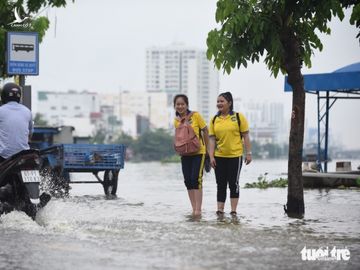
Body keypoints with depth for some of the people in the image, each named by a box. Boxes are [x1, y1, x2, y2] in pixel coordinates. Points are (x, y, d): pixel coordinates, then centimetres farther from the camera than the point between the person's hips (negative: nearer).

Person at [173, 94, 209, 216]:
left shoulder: (195, 116, -10)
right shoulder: (176, 121, 4)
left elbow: (205, 131, -2)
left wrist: (207, 148, 2)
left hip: (198, 152, -5)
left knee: (196, 179, -12)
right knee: (188, 181, 5)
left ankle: (198, 209, -10)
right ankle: (194, 208, 13)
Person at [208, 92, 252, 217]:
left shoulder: (238, 117, -3)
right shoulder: (214, 120, 6)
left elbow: (246, 136, -1)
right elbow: (212, 139, 4)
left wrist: (248, 153, -5)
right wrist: (211, 156, -3)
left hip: (235, 156, -3)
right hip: (219, 157, 3)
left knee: (233, 183, 1)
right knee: (220, 184, 7)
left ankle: (233, 211, 7)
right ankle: (220, 211, 11)